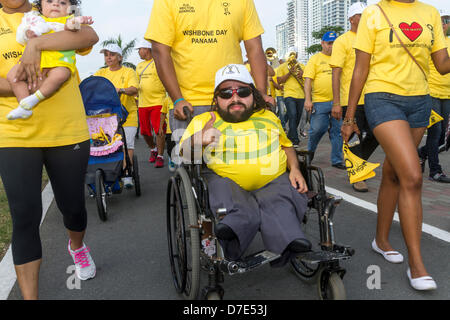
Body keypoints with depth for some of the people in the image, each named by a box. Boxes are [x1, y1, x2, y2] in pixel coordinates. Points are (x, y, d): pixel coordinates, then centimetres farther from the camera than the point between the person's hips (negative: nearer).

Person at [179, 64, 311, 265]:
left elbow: (286, 145, 32)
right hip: (227, 183, -2)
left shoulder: (269, 117, 23)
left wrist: (295, 169, 12)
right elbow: (181, 156, 2)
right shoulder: (203, 121, 12)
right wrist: (197, 141, -21)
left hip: (273, 182, 2)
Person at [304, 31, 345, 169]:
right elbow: (308, 80, -2)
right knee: (317, 129, 0)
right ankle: (310, 152, 27)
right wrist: (307, 99, -13)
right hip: (320, 101, -3)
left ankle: (337, 160, 12)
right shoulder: (315, 59, 5)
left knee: (338, 131, 3)